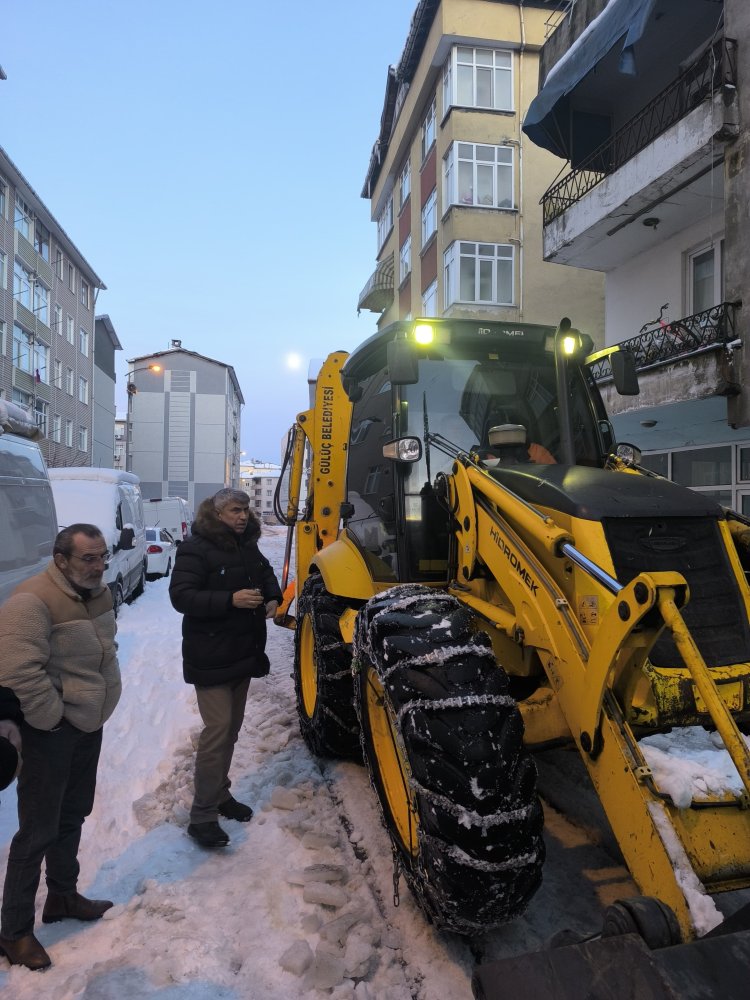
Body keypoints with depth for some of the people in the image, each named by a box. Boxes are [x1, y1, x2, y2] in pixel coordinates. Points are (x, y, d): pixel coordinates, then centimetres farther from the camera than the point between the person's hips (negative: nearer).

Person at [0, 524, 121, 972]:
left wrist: (98, 704, 13)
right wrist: (54, 718, -19)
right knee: (39, 831, 4)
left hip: (89, 726, 8)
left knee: (73, 817, 22)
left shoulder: (99, 592, 2)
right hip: (50, 734, -8)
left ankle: (63, 896, 42)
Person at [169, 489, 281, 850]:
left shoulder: (247, 546, 8)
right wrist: (230, 600, -30)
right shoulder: (196, 549, -14)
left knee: (232, 727, 16)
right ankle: (202, 816, 2)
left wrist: (273, 597, 3)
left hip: (243, 654, 8)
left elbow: (267, 574, 25)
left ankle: (220, 794, 32)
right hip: (210, 658, -8)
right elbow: (181, 596, -21)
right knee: (217, 729, -10)